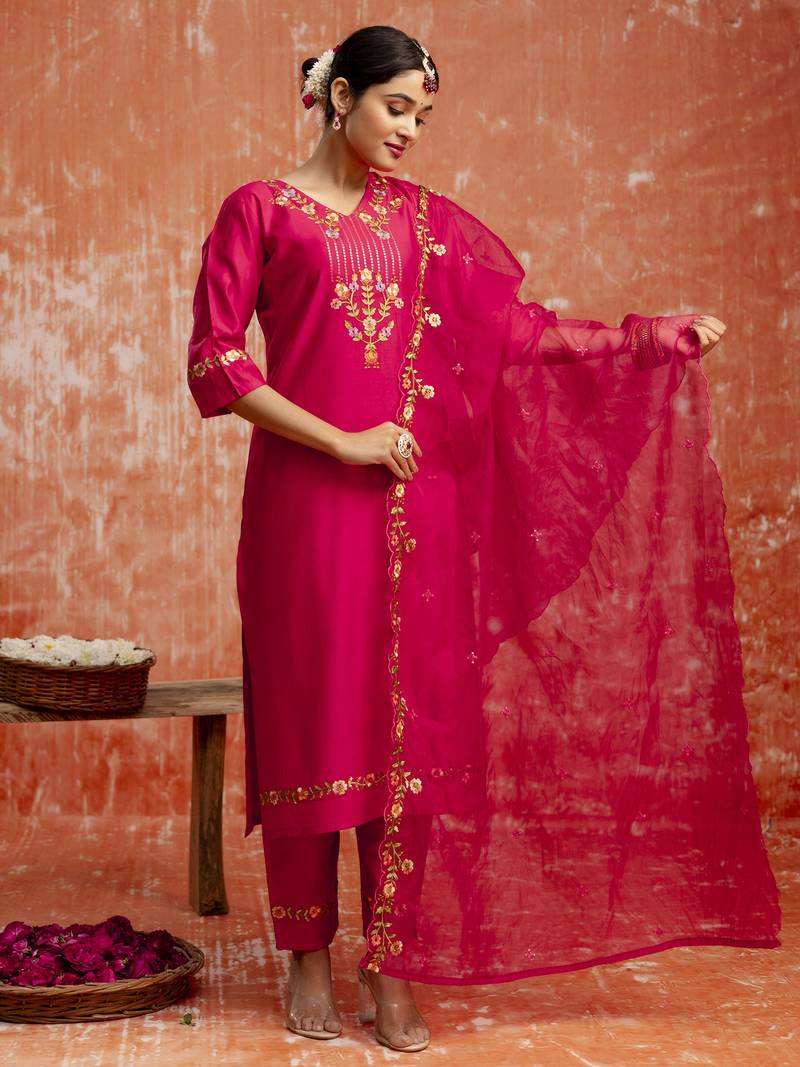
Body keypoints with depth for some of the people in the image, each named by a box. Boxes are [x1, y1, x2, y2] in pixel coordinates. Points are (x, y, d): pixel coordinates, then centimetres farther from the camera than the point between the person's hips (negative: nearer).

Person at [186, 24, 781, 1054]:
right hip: (304, 498, -3)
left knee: (409, 726, 1)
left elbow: (522, 329, 15)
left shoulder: (429, 221, 14)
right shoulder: (260, 209, 3)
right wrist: (341, 441, -11)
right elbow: (215, 361, -4)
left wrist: (656, 334, 11)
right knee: (309, 722, 1)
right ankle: (308, 959, 14)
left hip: (415, 503, 3)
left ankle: (391, 971, 11)